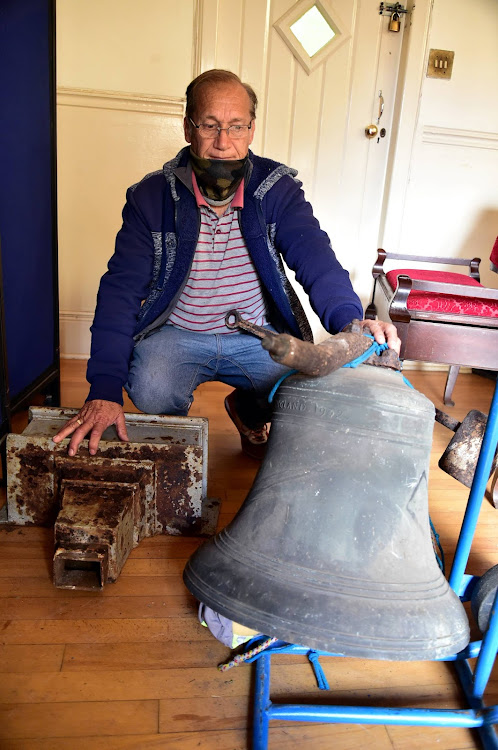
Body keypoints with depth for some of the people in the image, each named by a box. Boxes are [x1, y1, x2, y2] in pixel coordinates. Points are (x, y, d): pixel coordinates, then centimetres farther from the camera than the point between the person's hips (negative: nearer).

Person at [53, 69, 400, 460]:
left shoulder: (278, 189, -7)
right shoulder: (151, 197, -10)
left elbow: (315, 259, -20)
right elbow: (122, 289, -15)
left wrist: (349, 319, -44)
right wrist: (104, 390, -27)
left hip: (257, 336, 2)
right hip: (176, 335, -1)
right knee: (152, 392, -31)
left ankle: (247, 410, 18)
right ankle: (174, 425, 9)